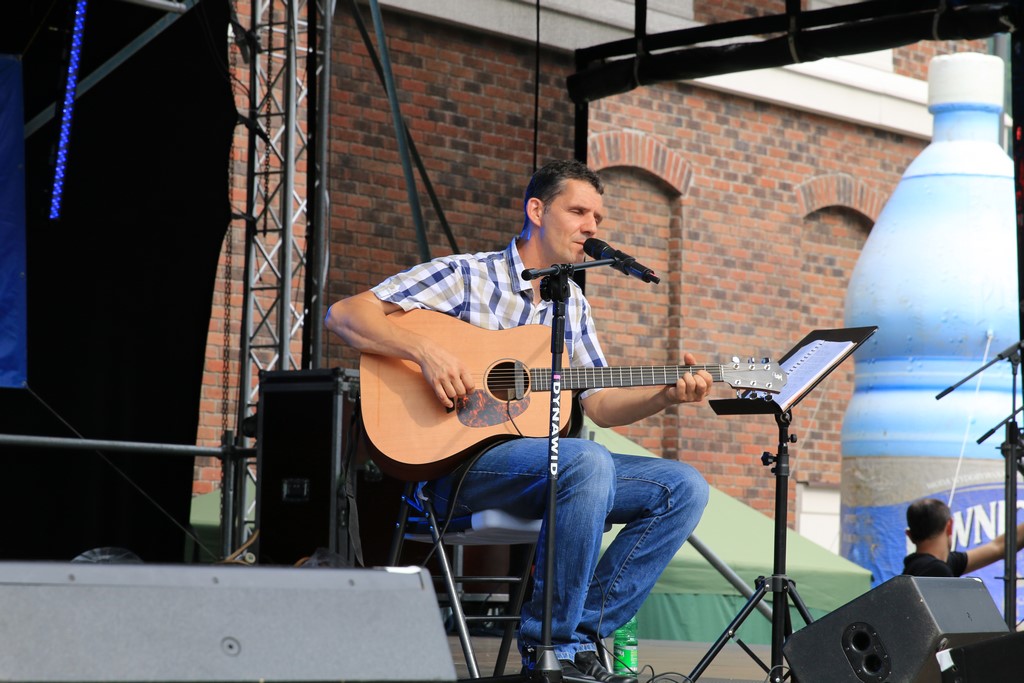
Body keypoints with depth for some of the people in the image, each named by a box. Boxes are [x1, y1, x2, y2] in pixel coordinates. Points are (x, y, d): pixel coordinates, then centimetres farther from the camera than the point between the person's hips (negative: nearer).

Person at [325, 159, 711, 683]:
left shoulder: (572, 305, 19)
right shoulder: (466, 276, -1)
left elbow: (600, 404, 17)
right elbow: (344, 314, -8)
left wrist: (669, 395, -1)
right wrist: (424, 350, -23)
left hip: (543, 457, 7)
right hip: (461, 462, -7)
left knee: (684, 486, -9)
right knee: (587, 461, -35)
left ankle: (585, 627, -11)